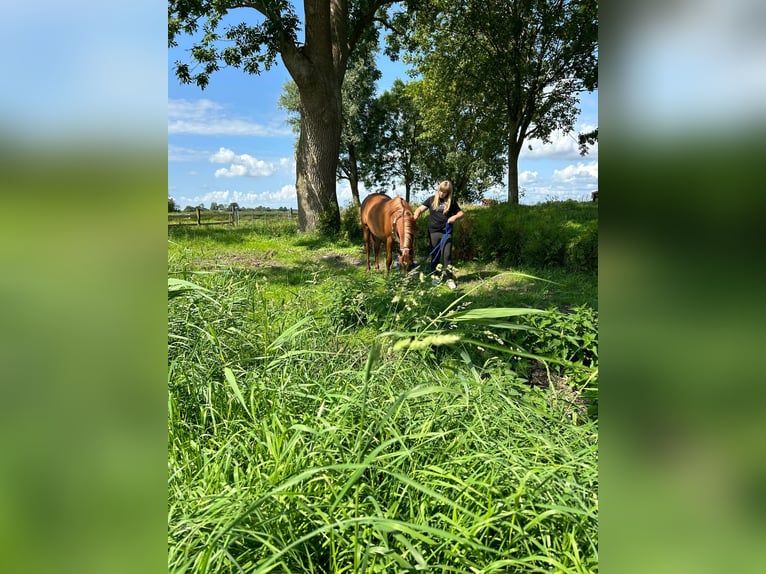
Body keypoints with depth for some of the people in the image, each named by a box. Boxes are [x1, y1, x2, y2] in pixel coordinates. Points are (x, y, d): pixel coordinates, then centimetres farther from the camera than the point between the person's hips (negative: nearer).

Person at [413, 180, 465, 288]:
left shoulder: (451, 202, 4)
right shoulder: (432, 199, 3)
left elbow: (461, 213, 9)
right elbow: (420, 209, 1)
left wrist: (455, 217, -13)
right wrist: (415, 217, -19)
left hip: (446, 232, -1)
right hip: (434, 232, 1)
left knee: (447, 255, -5)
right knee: (435, 255, 9)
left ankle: (449, 278, -1)